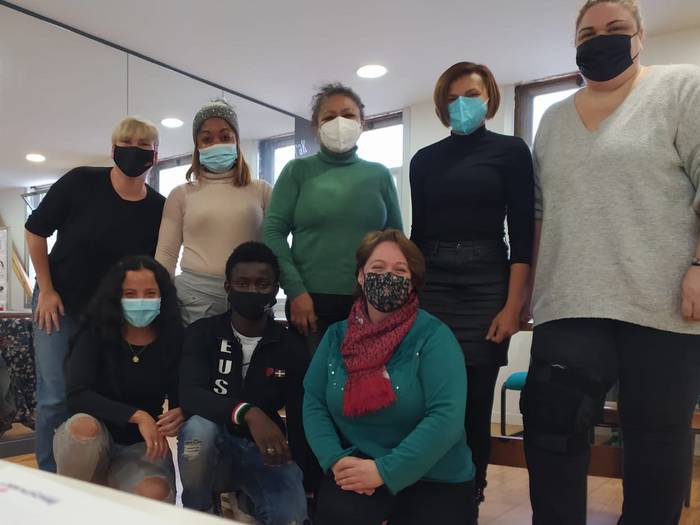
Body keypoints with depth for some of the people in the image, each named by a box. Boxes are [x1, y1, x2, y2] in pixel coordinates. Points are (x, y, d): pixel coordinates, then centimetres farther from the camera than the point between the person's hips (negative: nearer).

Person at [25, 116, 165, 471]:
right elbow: (35, 231, -5)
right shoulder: (81, 182, -15)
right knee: (55, 396, -2)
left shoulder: (157, 208, -9)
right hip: (58, 303, -2)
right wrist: (46, 291, -7)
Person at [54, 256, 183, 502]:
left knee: (155, 496, -30)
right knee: (84, 425, -35)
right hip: (94, 443, 0)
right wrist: (137, 416, -33)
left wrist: (180, 414, -28)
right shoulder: (95, 334, -9)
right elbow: (77, 396, -22)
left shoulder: (173, 339, -6)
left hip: (141, 447, 0)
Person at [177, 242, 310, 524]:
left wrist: (307, 478, -12)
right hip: (214, 447, 1)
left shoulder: (291, 347, 0)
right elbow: (189, 395, -20)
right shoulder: (202, 332, -3)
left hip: (264, 450, 0)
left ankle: (245, 497, 3)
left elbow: (299, 420, 0)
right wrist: (247, 413, -38)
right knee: (199, 427, -34)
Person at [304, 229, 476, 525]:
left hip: (435, 479, -2)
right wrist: (336, 459, -15)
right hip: (357, 470, 2)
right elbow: (313, 403, 3)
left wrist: (384, 470, -23)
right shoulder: (336, 335, 3)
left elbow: (446, 417, -21)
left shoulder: (433, 336, -12)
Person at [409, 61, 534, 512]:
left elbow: (522, 233, -3)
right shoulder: (425, 159, 12)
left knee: (475, 399, 1)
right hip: (430, 284, 3)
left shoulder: (511, 150, 3)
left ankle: (469, 497, 19)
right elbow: (417, 231, 12)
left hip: (486, 285, -2)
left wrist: (513, 306, -11)